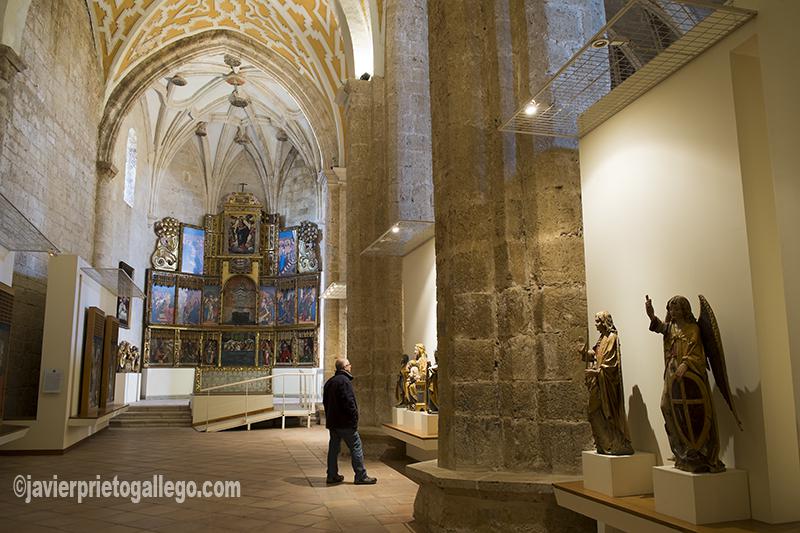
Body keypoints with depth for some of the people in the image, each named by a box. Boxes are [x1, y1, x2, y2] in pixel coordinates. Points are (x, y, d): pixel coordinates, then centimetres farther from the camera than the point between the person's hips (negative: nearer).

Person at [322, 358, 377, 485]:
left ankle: (332, 475, 17)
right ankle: (361, 476, -1)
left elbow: (325, 402, 19)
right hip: (345, 422, -9)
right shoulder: (344, 380, -15)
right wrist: (354, 418, -14)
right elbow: (349, 402, -20)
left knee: (333, 448, 13)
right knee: (356, 447, -3)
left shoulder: (329, 382, 14)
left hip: (332, 421, 9)